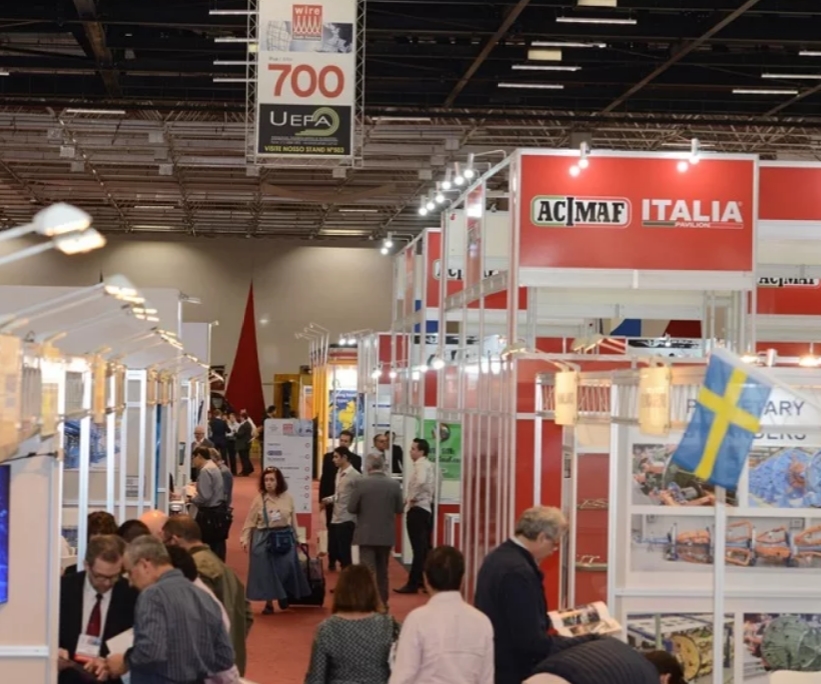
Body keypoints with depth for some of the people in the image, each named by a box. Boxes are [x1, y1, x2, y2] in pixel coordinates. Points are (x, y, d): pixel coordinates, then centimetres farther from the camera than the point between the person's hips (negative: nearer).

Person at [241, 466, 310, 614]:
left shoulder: (287, 498, 1)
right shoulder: (259, 499, -5)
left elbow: (293, 519, 9)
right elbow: (250, 522, -3)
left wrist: (296, 538, 13)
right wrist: (245, 538, -9)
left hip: (284, 538, 2)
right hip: (264, 539, -2)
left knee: (286, 569, 2)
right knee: (266, 572, 1)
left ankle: (283, 596, 28)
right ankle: (269, 603, 12)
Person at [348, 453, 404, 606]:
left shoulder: (360, 483, -11)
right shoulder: (394, 484, -4)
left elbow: (351, 508, -8)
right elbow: (399, 509, 3)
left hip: (366, 535, -3)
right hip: (386, 535, 3)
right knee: (382, 571, 17)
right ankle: (382, 602, 25)